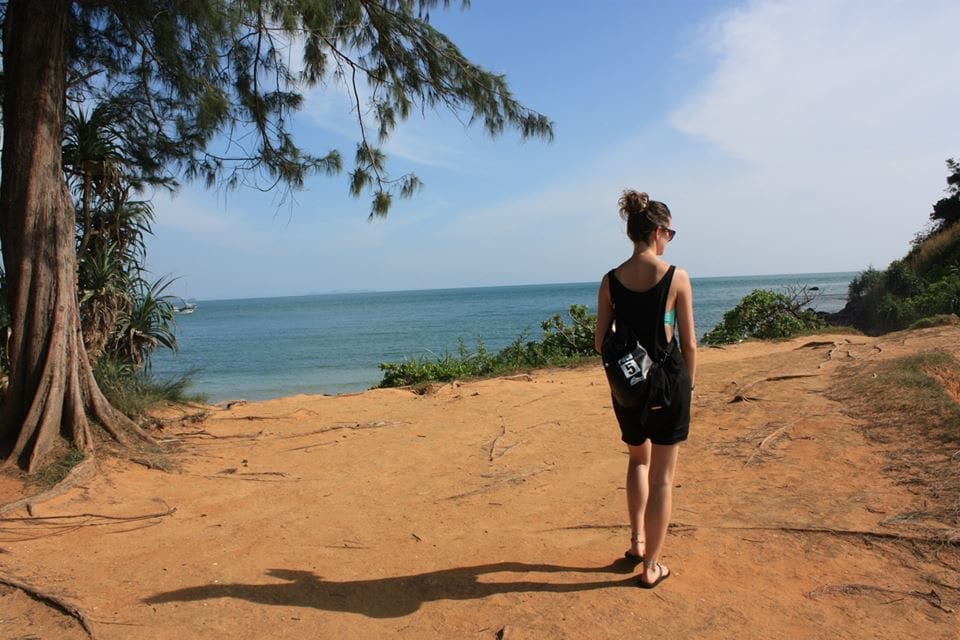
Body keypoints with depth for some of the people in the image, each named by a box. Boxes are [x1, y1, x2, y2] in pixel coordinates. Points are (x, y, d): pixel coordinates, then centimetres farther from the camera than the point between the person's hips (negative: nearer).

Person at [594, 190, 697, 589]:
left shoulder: (611, 280, -3)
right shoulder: (677, 278, -10)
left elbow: (600, 343, 0)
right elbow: (689, 344, -5)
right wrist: (688, 384, 8)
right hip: (669, 381, -3)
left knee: (639, 458, 28)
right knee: (662, 475, 10)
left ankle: (637, 541, 30)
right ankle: (651, 566, 19)